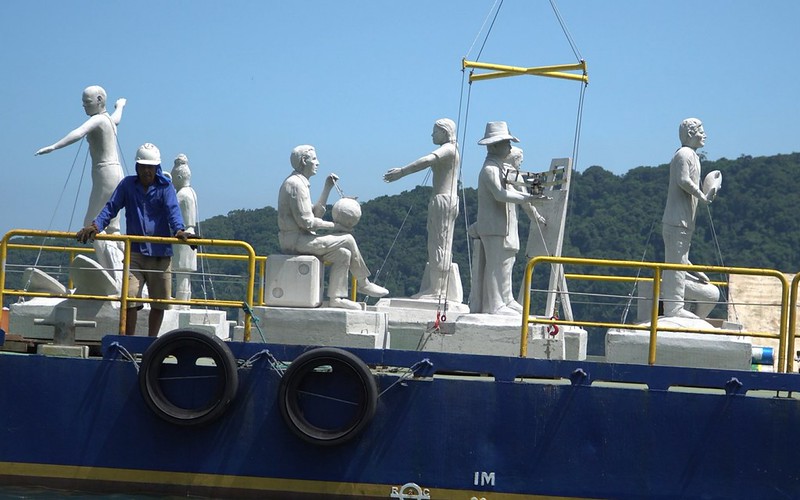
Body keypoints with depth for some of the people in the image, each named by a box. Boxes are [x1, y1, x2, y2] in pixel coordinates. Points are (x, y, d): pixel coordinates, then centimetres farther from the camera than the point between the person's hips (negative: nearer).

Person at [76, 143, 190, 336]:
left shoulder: (165, 187, 3)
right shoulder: (127, 185, 7)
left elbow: (172, 210, -12)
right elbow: (111, 207, 3)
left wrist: (178, 229, -32)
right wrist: (95, 225, -15)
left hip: (161, 253, 0)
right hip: (135, 251, 0)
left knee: (159, 302, 7)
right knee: (129, 298, -12)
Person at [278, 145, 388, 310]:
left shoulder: (300, 182, 19)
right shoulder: (296, 184, -15)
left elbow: (316, 213, 18)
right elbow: (306, 221, -20)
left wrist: (327, 188, 13)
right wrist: (333, 225, -11)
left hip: (295, 239, 10)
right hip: (297, 239, -10)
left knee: (343, 253, 5)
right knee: (347, 239, -7)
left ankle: (336, 297, 2)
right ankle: (363, 283, 5)